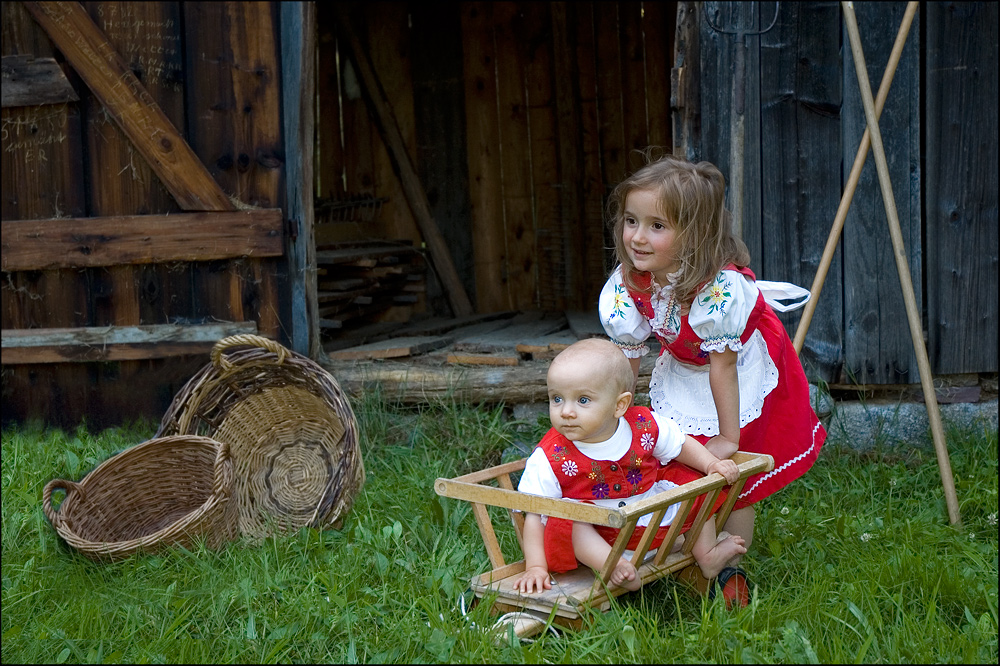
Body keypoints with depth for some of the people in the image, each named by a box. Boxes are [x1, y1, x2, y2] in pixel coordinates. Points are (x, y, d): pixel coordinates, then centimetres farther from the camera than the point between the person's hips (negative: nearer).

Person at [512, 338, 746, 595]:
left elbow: (681, 445, 10)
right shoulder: (548, 459, -19)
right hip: (595, 536, -4)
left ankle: (706, 554, 15)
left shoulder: (645, 427, -11)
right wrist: (536, 567, -24)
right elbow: (534, 514, -17)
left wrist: (712, 464, -4)